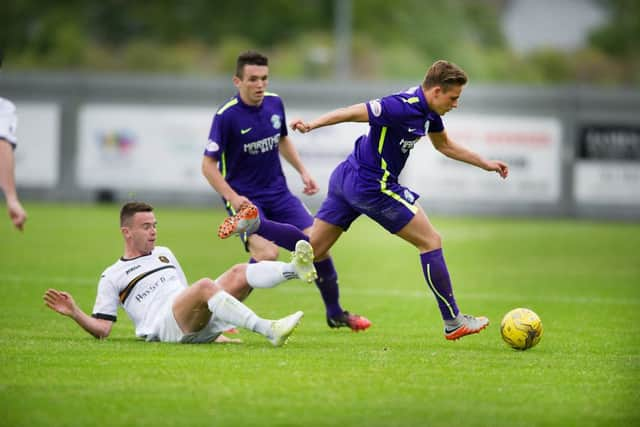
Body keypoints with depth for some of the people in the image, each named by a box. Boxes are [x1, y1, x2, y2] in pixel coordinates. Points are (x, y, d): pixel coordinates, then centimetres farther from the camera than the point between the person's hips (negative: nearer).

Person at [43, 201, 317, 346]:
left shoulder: (164, 254, 30)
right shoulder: (112, 277, 12)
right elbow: (101, 329, 6)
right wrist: (74, 313, -10)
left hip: (199, 324, 6)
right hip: (163, 325, -6)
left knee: (240, 272, -14)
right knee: (206, 286, -34)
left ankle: (295, 269, -40)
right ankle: (270, 332, -48)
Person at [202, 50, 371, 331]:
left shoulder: (274, 103, 0)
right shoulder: (226, 116, -18)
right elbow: (209, 165, -15)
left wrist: (303, 171, 12)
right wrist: (232, 197, -26)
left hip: (277, 193, 6)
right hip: (245, 199, -6)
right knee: (267, 254, -27)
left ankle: (335, 313, 21)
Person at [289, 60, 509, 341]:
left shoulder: (428, 109, 8)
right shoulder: (403, 107, -22)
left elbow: (444, 145, 24)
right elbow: (353, 112, -25)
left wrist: (486, 164, 23)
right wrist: (312, 125, -33)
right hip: (372, 187, -10)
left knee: (311, 253, 10)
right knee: (431, 241, -1)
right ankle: (453, 322, 6)